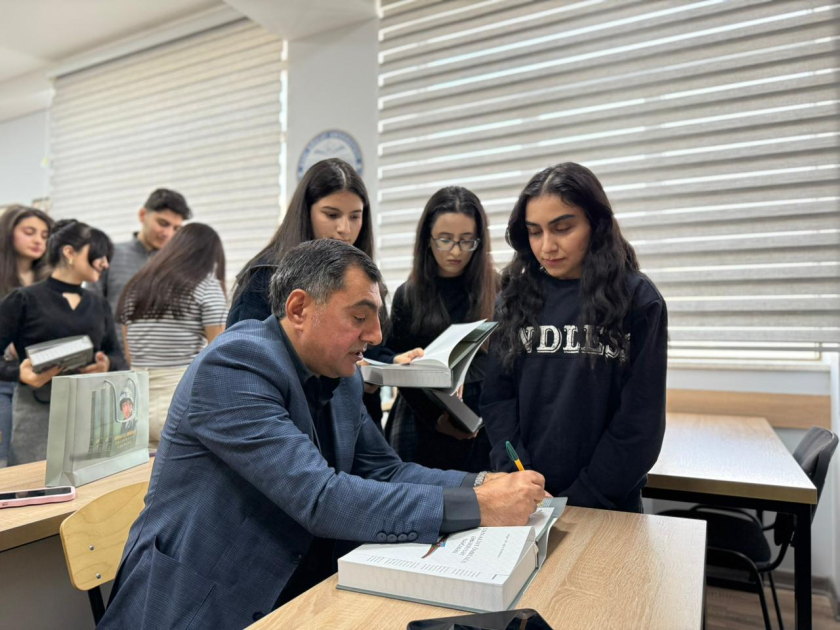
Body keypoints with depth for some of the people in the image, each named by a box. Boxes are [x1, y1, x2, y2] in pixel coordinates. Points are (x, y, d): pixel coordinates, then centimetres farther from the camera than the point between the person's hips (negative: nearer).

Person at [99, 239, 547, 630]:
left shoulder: (341, 376, 3)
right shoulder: (233, 365, -21)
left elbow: (385, 473, 6)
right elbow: (321, 499, -28)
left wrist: (482, 484, -9)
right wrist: (478, 507, -27)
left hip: (298, 594, 7)